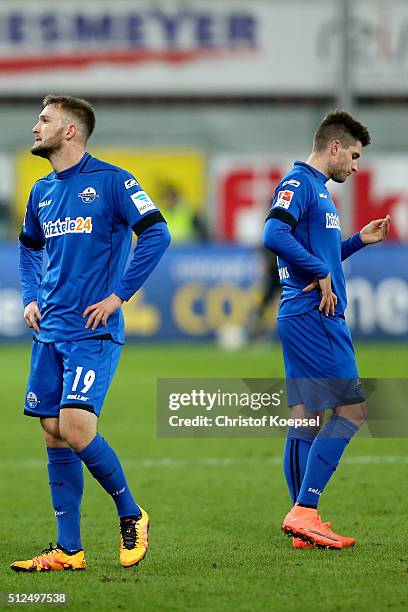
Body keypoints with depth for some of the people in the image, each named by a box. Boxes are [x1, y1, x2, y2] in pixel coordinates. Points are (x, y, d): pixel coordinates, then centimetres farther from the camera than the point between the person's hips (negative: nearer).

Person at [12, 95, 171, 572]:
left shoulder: (111, 181, -7)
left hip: (93, 332, -7)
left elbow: (157, 234, -13)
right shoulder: (41, 192, 13)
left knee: (75, 428, -19)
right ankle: (68, 550, 10)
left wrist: (118, 295, -13)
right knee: (54, 436, 5)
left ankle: (130, 515, 3)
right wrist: (30, 298, 15)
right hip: (49, 332, 7)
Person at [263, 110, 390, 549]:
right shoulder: (299, 183, -10)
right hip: (315, 316, -10)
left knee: (304, 420, 9)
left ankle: (302, 520, 11)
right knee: (351, 411, -10)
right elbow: (274, 234, -26)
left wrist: (358, 241, 21)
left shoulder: (316, 188, 21)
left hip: (301, 319, 10)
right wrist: (321, 274, -20)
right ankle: (304, 513, -12)